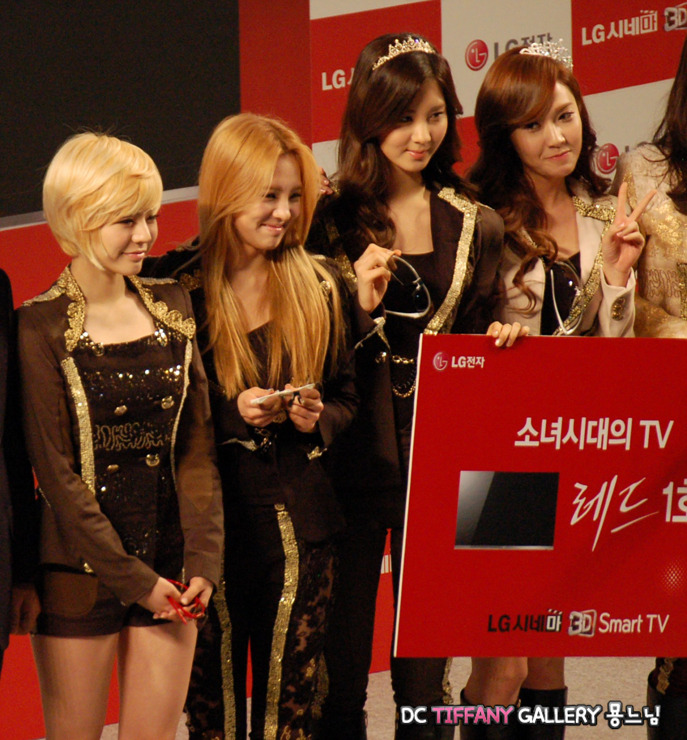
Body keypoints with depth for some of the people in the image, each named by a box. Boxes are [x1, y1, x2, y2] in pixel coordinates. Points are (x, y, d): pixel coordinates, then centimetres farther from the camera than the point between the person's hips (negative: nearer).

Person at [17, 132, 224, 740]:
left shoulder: (171, 307, 8)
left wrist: (202, 558, -4)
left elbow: (197, 446, 8)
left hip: (167, 569, 4)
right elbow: (55, 470, -10)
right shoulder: (40, 330, -7)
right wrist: (131, 576, -12)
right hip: (81, 570, -4)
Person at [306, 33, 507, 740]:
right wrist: (358, 306, -17)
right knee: (340, 668, 4)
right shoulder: (329, 218, -2)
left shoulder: (474, 226, 7)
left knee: (425, 673, 8)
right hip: (355, 462, -2)